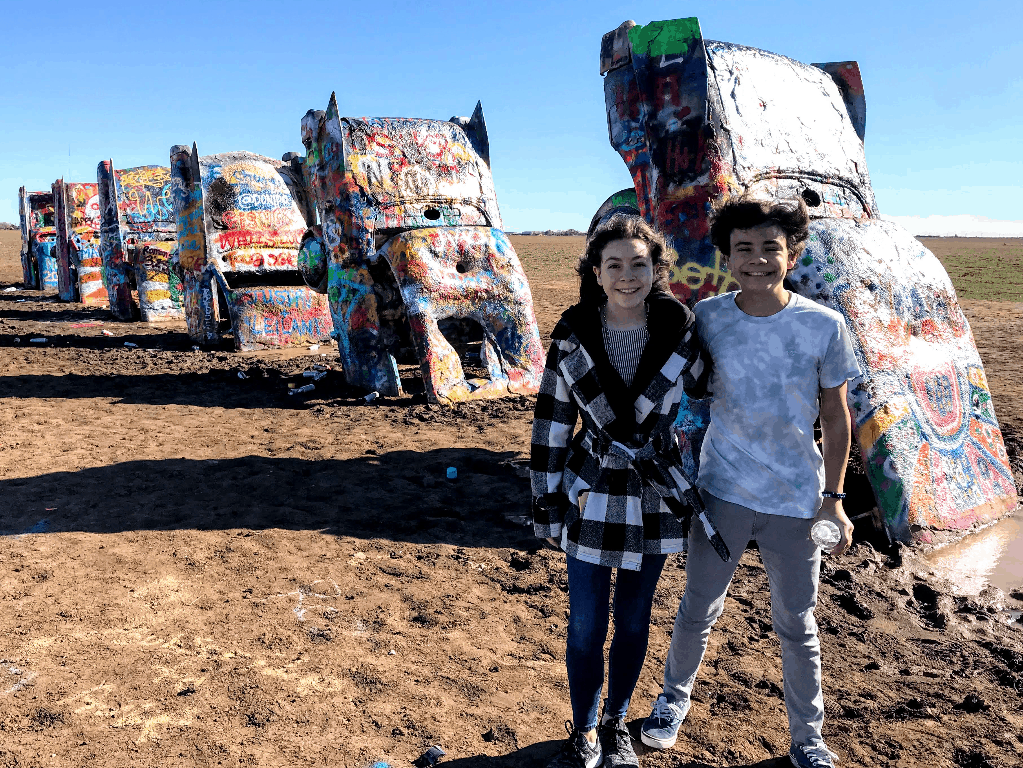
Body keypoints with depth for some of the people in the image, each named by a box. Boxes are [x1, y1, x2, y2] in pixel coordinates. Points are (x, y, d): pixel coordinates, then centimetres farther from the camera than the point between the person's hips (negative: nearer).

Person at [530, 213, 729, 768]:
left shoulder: (681, 332, -8)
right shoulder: (572, 337, -9)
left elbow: (709, 395, 8)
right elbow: (550, 424, -3)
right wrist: (547, 504, -2)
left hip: (656, 498, 1)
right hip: (591, 498, -1)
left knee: (633, 621, 16)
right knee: (586, 627, 9)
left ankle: (616, 724, 40)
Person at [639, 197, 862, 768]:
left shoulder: (824, 326, -10)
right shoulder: (708, 317, -6)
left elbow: (835, 416, 0)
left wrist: (833, 497, -1)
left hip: (796, 501, -1)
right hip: (722, 491, 1)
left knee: (797, 627, 14)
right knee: (698, 611, 15)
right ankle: (675, 698, 42)